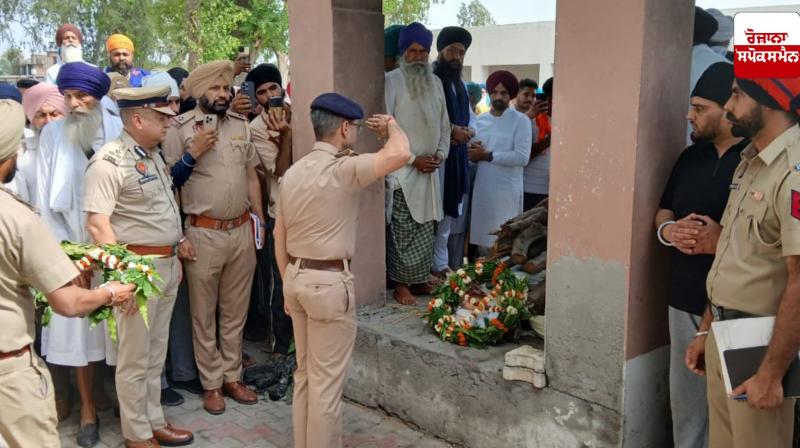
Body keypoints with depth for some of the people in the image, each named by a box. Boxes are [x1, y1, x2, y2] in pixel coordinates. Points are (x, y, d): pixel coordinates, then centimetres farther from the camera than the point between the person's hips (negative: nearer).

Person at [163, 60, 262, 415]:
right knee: (204, 315, 8)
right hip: (203, 234, -4)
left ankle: (232, 377, 27)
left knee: (235, 312, 14)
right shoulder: (181, 129, -6)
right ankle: (211, 384, 21)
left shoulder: (241, 125, 9)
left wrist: (260, 221, 11)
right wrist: (179, 236, -11)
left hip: (242, 231, 4)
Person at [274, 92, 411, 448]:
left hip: (296, 277, 8)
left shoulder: (292, 172, 9)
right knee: (326, 380, 3)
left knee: (305, 373, 19)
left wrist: (289, 285, 19)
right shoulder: (342, 169, -16)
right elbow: (400, 154, -29)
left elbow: (279, 237, 12)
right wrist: (390, 125, -6)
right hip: (329, 283, -8)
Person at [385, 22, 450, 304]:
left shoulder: (435, 83, 12)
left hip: (429, 170, 6)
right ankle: (401, 285, 7)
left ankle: (420, 279, 22)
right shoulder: (391, 81, -7)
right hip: (401, 170, -6)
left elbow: (444, 125, 17)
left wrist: (440, 154, 0)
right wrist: (413, 159, -13)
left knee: (426, 228, 10)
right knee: (403, 231, -3)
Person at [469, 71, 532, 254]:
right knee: (482, 238, 8)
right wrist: (473, 153, -8)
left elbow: (522, 157, -16)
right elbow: (472, 154, 16)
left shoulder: (521, 121, -4)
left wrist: (487, 155, -12)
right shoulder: (480, 120, 12)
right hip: (482, 189, 5)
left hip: (507, 191, -5)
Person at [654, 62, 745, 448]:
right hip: (685, 301, 7)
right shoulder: (691, 157, 11)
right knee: (685, 396, 17)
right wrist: (669, 230, -5)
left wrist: (726, 241, -25)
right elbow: (663, 211, 18)